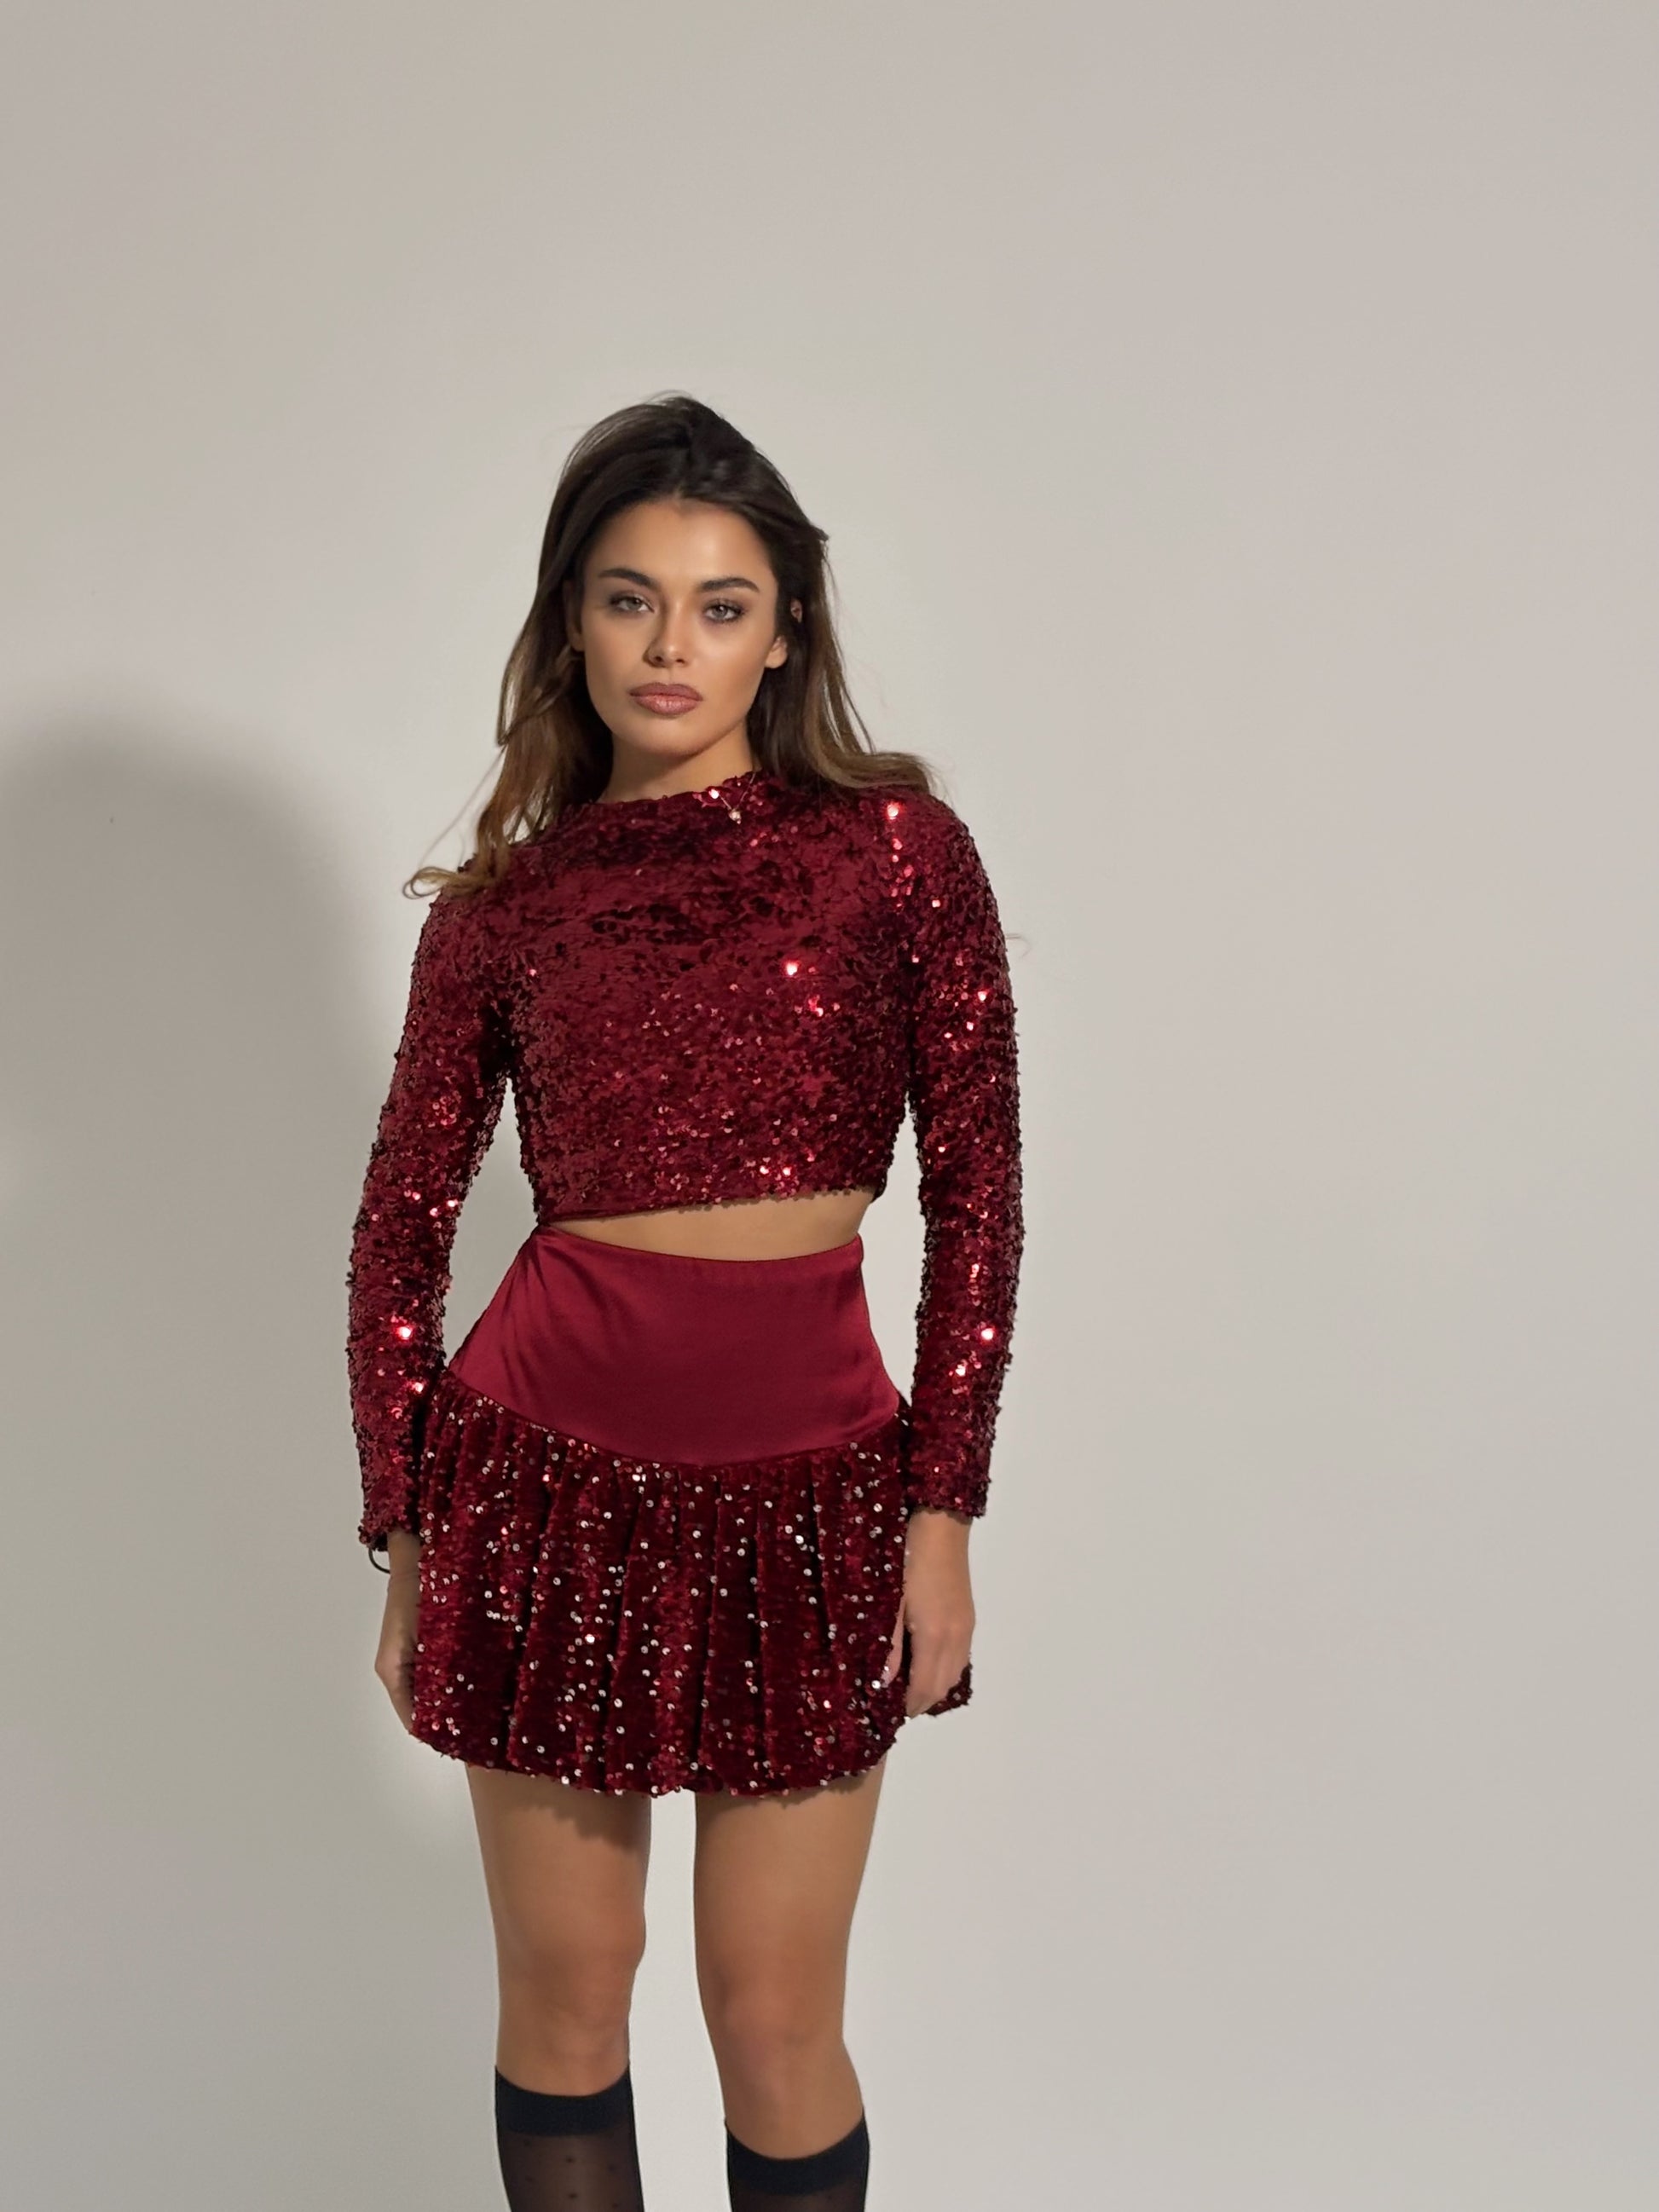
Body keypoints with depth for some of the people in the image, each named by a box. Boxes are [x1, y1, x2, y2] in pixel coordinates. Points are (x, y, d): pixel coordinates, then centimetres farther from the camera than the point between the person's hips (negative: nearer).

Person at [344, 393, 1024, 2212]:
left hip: (808, 1485, -1)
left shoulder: (894, 843, -2)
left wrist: (942, 1514, -5)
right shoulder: (502, 904, 3)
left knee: (776, 2023, 7)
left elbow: (975, 1192, -2)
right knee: (563, 1994, 13)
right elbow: (400, 1232, 6)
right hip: (551, 1467, 2)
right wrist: (406, 1543, 4)